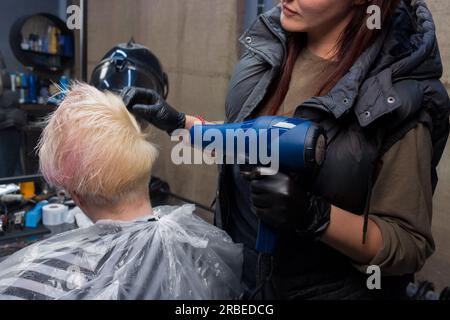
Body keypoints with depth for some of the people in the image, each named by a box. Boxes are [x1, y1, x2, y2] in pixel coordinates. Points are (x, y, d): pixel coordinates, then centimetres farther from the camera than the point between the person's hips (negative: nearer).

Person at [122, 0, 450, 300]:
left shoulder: (399, 96, -23)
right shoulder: (272, 45, -7)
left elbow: (410, 244, -18)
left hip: (327, 291, -5)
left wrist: (313, 215, -31)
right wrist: (179, 123, -1)